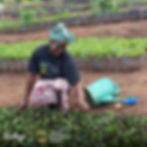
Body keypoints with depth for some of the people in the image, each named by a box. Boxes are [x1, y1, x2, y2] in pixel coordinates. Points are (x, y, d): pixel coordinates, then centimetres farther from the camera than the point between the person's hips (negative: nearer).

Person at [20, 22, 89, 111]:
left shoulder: (67, 59, -25)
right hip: (45, 83, 2)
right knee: (35, 102, -27)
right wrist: (26, 99, -1)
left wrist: (81, 100, -51)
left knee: (61, 83, -37)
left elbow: (77, 82, -32)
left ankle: (64, 102, -6)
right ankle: (52, 100, 5)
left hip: (62, 82, -2)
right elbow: (32, 76, -7)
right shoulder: (39, 52, -17)